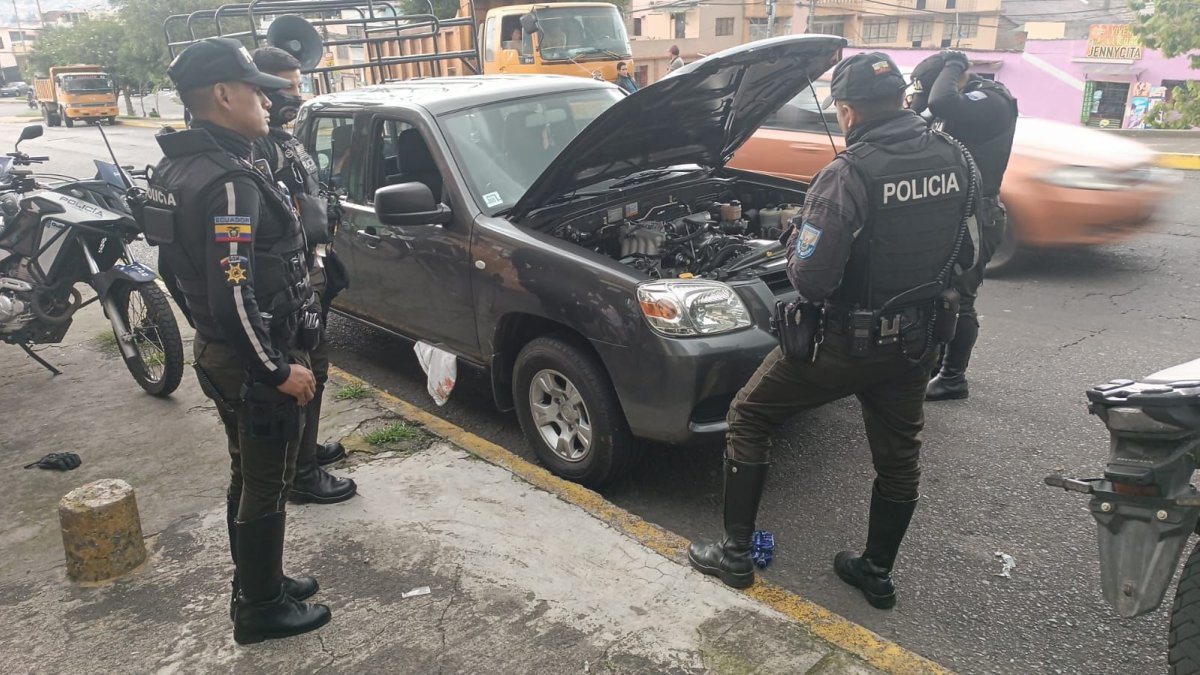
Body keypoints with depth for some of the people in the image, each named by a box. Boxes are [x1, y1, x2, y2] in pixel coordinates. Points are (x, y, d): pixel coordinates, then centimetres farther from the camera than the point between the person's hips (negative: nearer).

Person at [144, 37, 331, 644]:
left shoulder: (177, 169, 9)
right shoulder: (228, 182, -24)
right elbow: (235, 295, -28)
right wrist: (279, 369, -19)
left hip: (218, 352, 10)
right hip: (254, 364, -10)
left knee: (247, 478, 22)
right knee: (266, 487, 5)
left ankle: (257, 584, 38)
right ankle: (261, 610, 21)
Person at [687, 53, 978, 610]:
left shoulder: (848, 174, -23)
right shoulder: (956, 161, -1)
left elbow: (810, 278, -25)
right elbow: (965, 250, 11)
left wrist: (796, 235, -6)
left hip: (844, 340, -6)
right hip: (915, 341, 7)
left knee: (748, 419, 10)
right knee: (899, 454, 20)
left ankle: (735, 553, 17)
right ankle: (877, 572, 36)